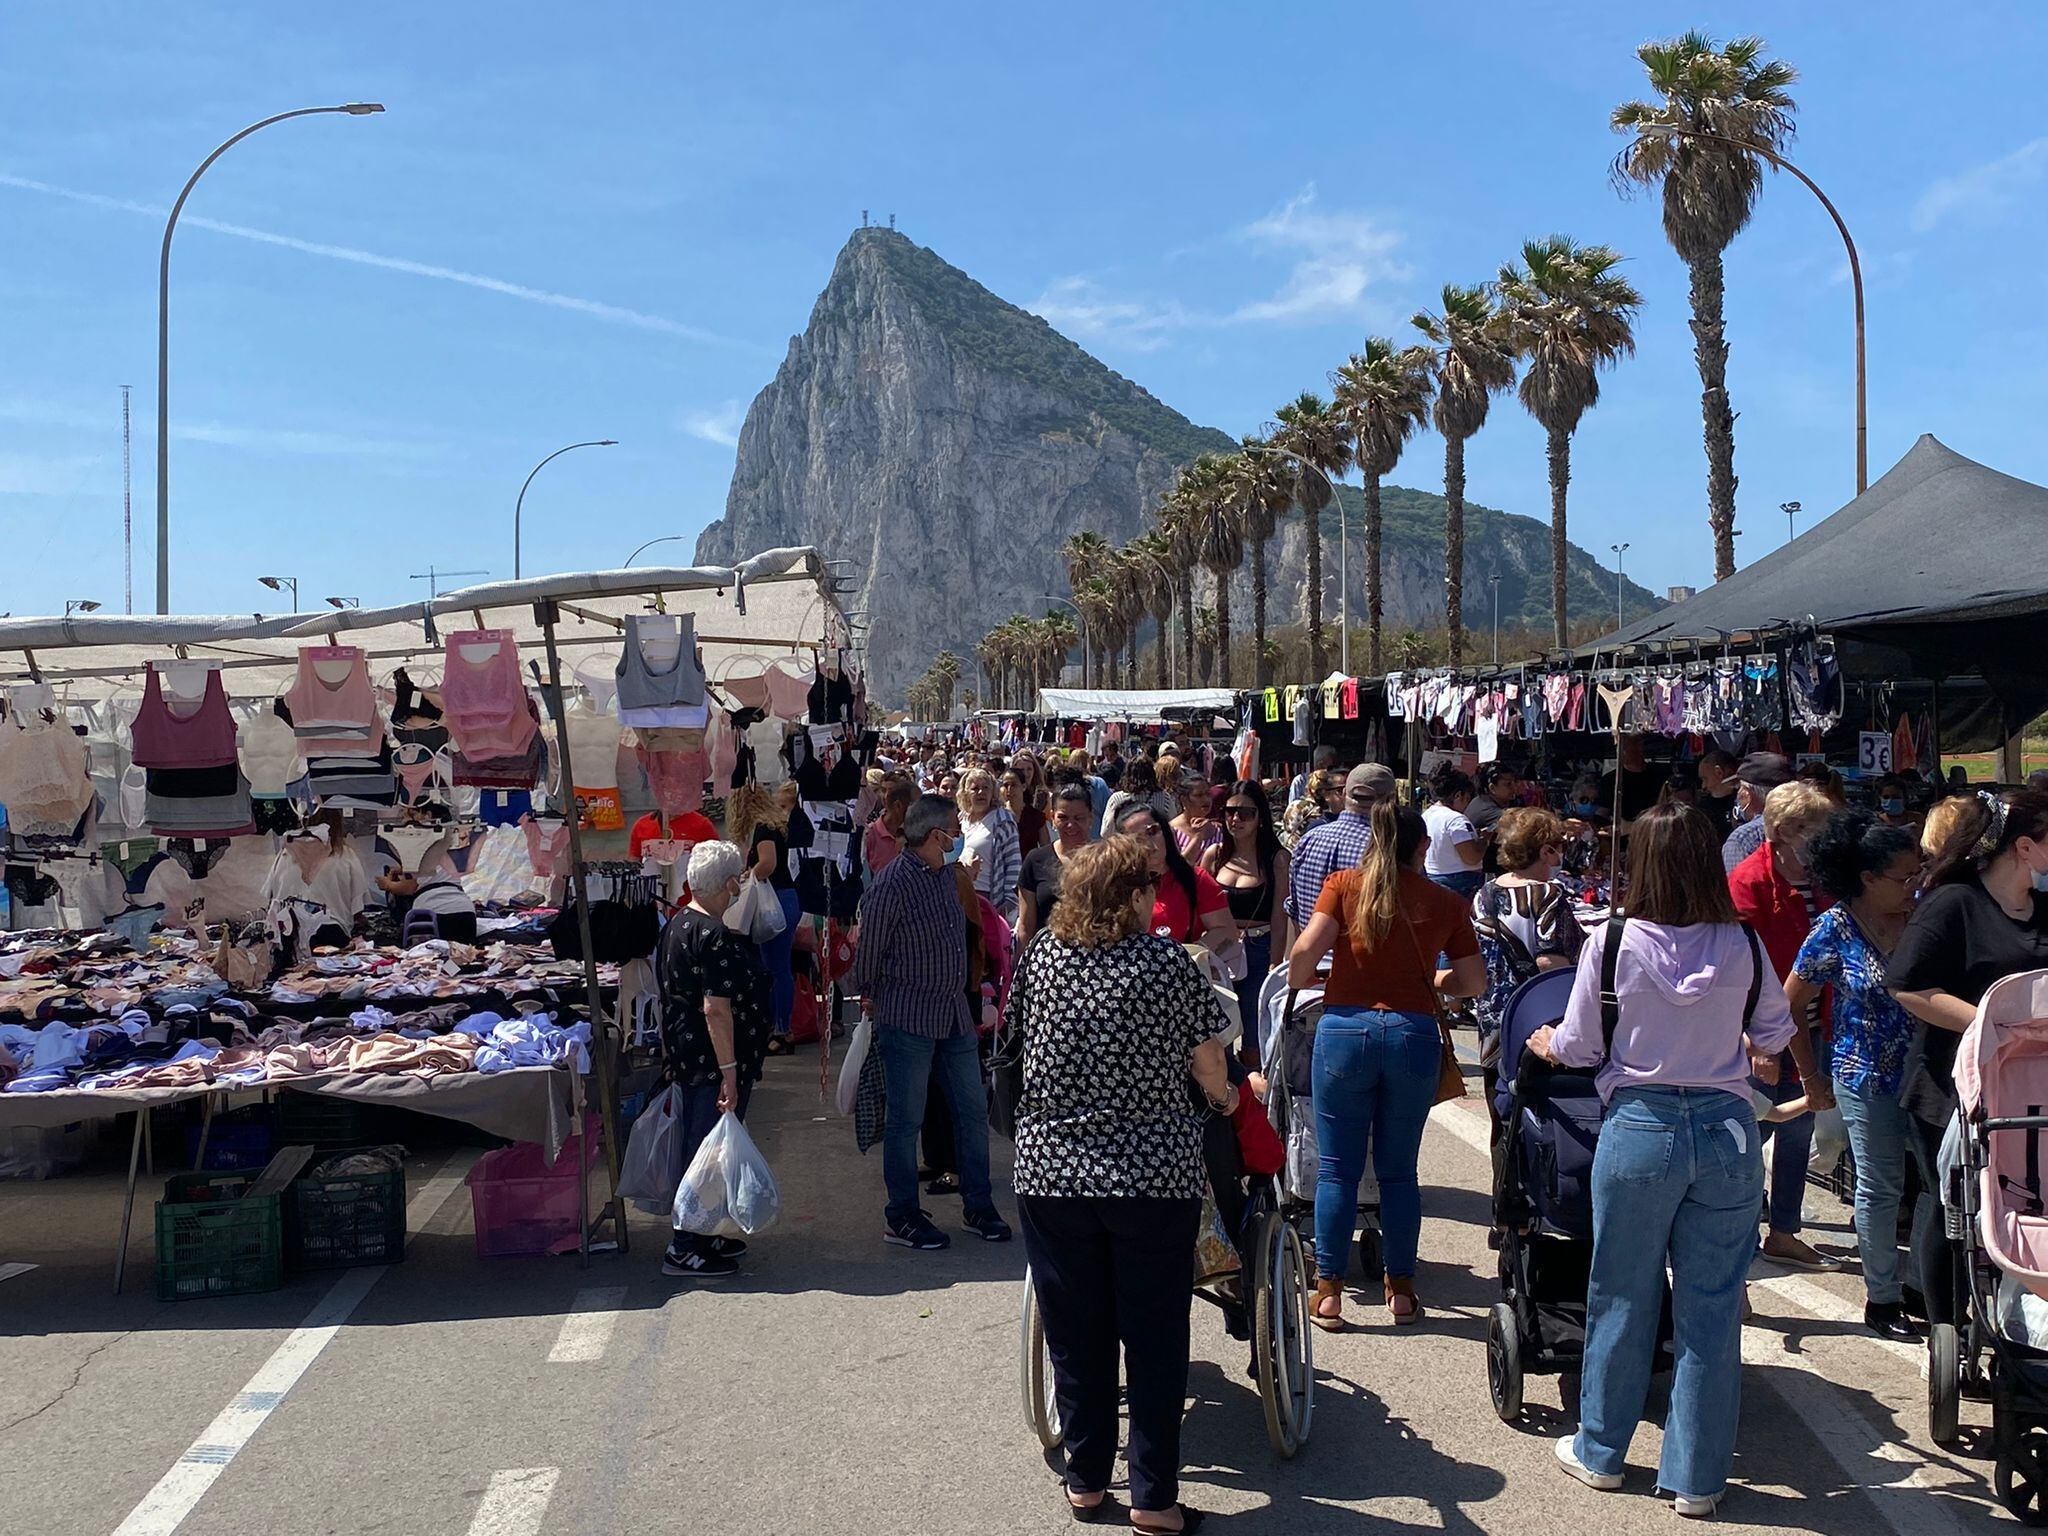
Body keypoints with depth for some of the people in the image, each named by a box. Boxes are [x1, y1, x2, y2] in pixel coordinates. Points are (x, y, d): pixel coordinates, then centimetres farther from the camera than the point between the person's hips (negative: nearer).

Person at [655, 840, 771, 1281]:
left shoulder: (677, 925, 10)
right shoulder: (714, 938, -21)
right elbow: (716, 1009, -25)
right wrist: (730, 1071, -23)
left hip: (686, 1059, 10)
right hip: (712, 1063, -10)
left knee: (694, 1149, 17)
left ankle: (702, 1235, 29)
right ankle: (685, 1250, 4)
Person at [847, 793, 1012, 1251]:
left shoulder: (946, 874, 8)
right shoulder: (891, 886, -18)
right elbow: (867, 950, -9)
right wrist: (870, 997, 4)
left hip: (954, 1014, 8)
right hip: (908, 1019, -8)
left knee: (973, 1110, 11)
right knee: (907, 1119, 3)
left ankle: (979, 1207, 23)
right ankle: (902, 1218, 15)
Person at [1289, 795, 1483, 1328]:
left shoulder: (1344, 885, 0)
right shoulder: (1448, 902, 5)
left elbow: (1306, 950, -12)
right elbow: (1474, 983, 7)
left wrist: (1299, 980, 9)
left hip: (1346, 1029, -1)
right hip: (1414, 1034, 2)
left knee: (1338, 1169, 6)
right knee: (1399, 1170, 14)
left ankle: (1329, 1294, 10)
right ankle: (1402, 1289, 21)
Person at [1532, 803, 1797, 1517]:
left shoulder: (1611, 942, -9)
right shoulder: (1744, 946, -2)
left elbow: (1578, 1048, -1)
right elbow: (1776, 1033, 13)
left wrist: (1546, 1041, 21)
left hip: (1640, 1130, -1)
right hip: (1728, 1130, 2)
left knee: (1622, 1299, 13)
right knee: (1713, 1308, 10)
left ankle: (1601, 1452, 29)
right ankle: (1697, 1478, 19)